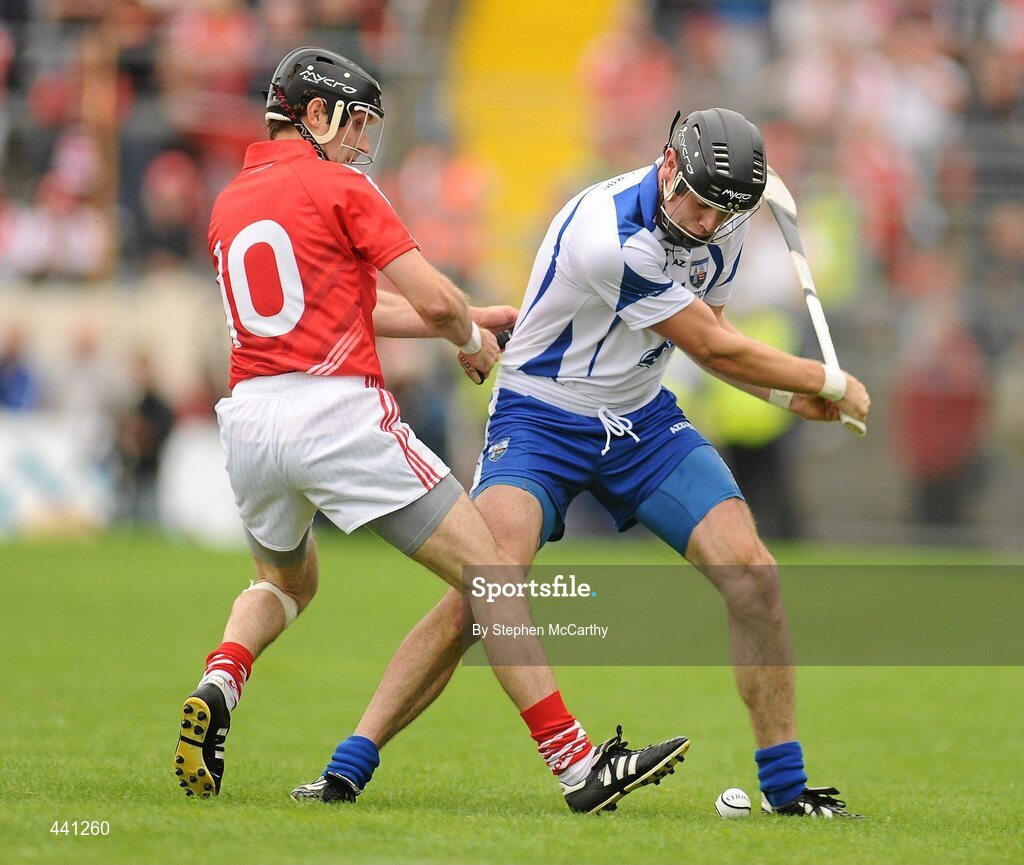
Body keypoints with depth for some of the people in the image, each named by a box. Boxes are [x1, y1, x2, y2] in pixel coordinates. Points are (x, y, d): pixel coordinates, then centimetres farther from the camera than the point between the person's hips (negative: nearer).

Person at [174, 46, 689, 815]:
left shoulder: (229, 203, 19)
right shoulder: (340, 188, -1)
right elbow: (434, 300, -7)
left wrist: (471, 318, 28)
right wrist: (470, 340, 16)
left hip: (249, 419, 7)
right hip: (339, 412, -7)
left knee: (286, 583, 33)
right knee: (491, 574, -3)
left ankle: (218, 686, 2)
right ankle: (578, 765, -9)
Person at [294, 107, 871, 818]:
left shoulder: (725, 221, -5)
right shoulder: (608, 234, -31)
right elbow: (714, 347, -22)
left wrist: (785, 392, 0)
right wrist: (830, 382, -9)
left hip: (643, 419, 6)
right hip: (540, 419, -6)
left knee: (753, 573, -9)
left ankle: (786, 785, 3)